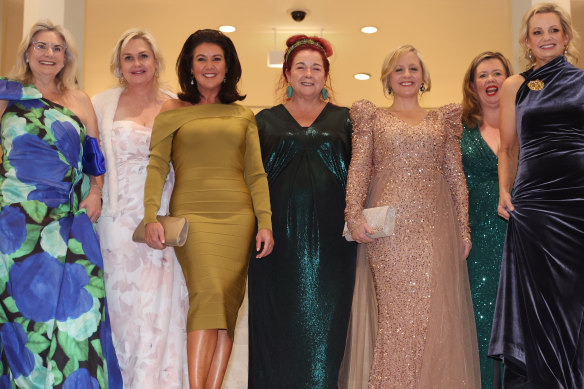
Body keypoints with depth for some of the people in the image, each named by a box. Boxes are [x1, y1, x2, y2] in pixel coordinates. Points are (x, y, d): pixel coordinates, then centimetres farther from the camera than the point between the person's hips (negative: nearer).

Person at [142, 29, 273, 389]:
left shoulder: (243, 116, 16)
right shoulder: (172, 111, 11)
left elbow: (256, 174, 11)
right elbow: (156, 166, 2)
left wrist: (265, 223, -1)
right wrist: (151, 216, -11)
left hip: (238, 216, 2)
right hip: (192, 214, -2)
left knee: (228, 301, -4)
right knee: (208, 292, -19)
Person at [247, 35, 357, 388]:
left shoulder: (344, 119, 12)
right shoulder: (267, 120, 12)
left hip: (329, 239, 0)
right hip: (279, 237, 0)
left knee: (324, 319, 1)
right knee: (279, 322, 2)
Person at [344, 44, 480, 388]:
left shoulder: (443, 119, 15)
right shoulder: (373, 117, 11)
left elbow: (456, 175, 12)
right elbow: (359, 169, 3)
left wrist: (464, 228, 6)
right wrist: (354, 215, -11)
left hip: (435, 225, 2)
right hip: (390, 225, -2)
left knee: (435, 312, 1)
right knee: (398, 311, -3)